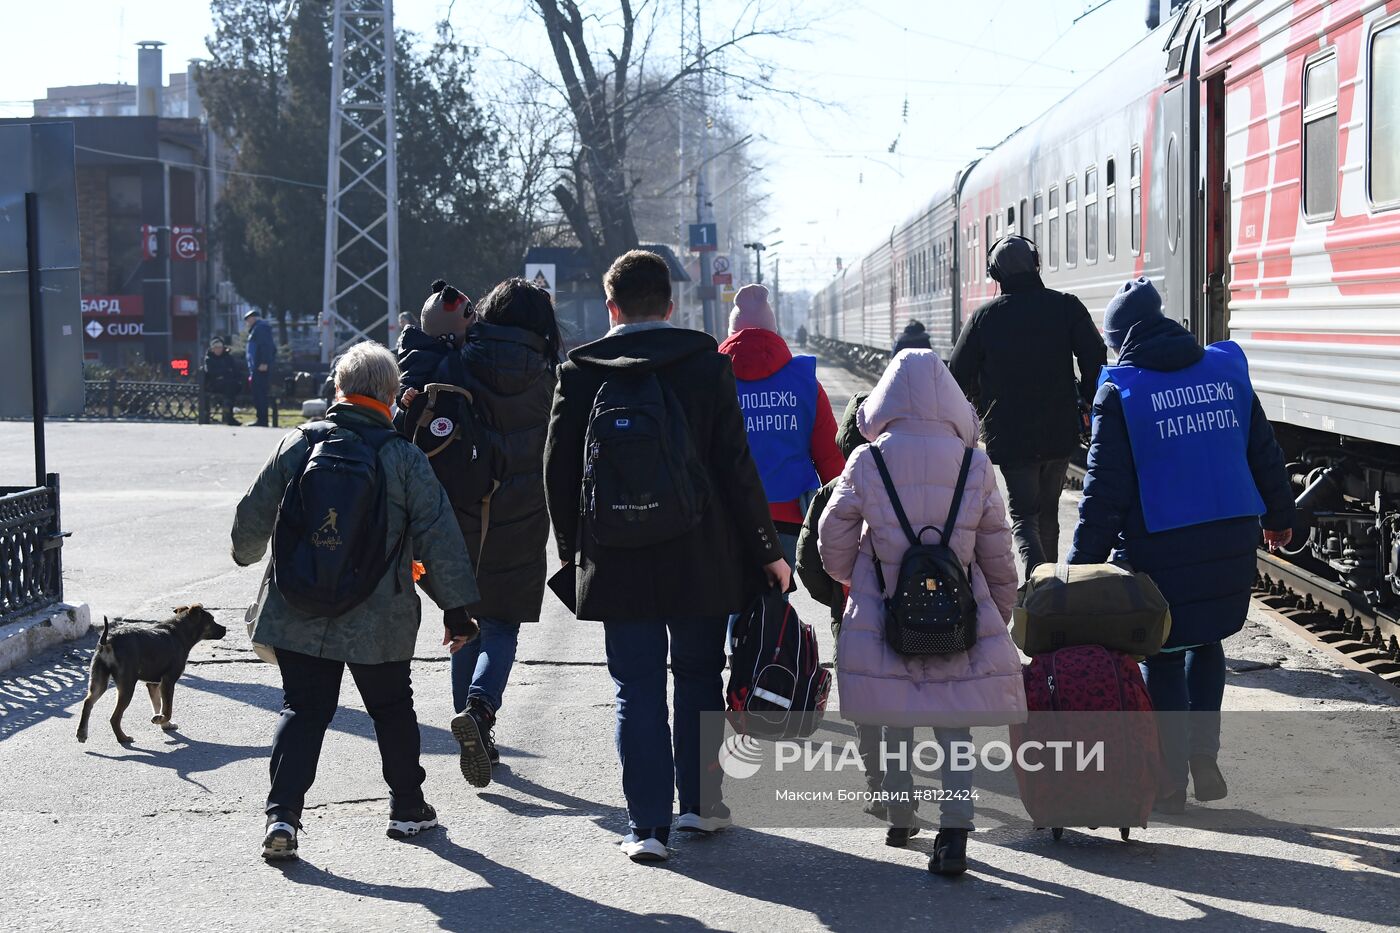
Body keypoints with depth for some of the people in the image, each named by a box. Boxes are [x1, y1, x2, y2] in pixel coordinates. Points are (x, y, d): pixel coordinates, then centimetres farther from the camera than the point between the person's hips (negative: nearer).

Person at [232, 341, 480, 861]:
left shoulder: (296, 445, -1)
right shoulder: (405, 458, -6)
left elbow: (254, 516, 7)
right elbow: (439, 538, -6)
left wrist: (246, 556, 29)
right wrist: (456, 608, 2)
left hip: (298, 617, 1)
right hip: (379, 621, -1)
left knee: (303, 709, 7)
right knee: (392, 707, 17)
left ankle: (282, 813, -7)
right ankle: (407, 808, 28)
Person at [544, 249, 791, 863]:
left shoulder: (581, 372, -2)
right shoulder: (706, 364, -4)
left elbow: (558, 471, 2)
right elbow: (736, 468, -5)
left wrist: (572, 550, 15)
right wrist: (766, 550, 1)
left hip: (618, 565, 0)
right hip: (703, 563, 0)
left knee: (638, 692, 5)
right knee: (699, 678, 16)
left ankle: (648, 824, 4)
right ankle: (702, 804, 24)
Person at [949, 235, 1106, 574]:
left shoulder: (985, 316, -5)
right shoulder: (1066, 306, -4)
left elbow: (959, 375, 1)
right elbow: (1096, 361, -7)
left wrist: (985, 402, 20)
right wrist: (1089, 403, 10)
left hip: (1010, 435, -2)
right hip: (1060, 431, 2)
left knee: (1023, 517, 2)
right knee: (1048, 514, 18)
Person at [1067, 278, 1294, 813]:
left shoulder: (1120, 390, -6)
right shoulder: (1227, 368, 7)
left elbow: (1105, 489, -10)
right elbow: (1264, 453, 14)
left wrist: (1083, 564, -6)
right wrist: (1278, 516, 29)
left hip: (1158, 547, -4)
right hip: (1232, 538, 4)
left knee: (1162, 654, 9)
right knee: (1207, 641, 23)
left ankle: (1170, 781, 12)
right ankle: (1203, 756, 18)